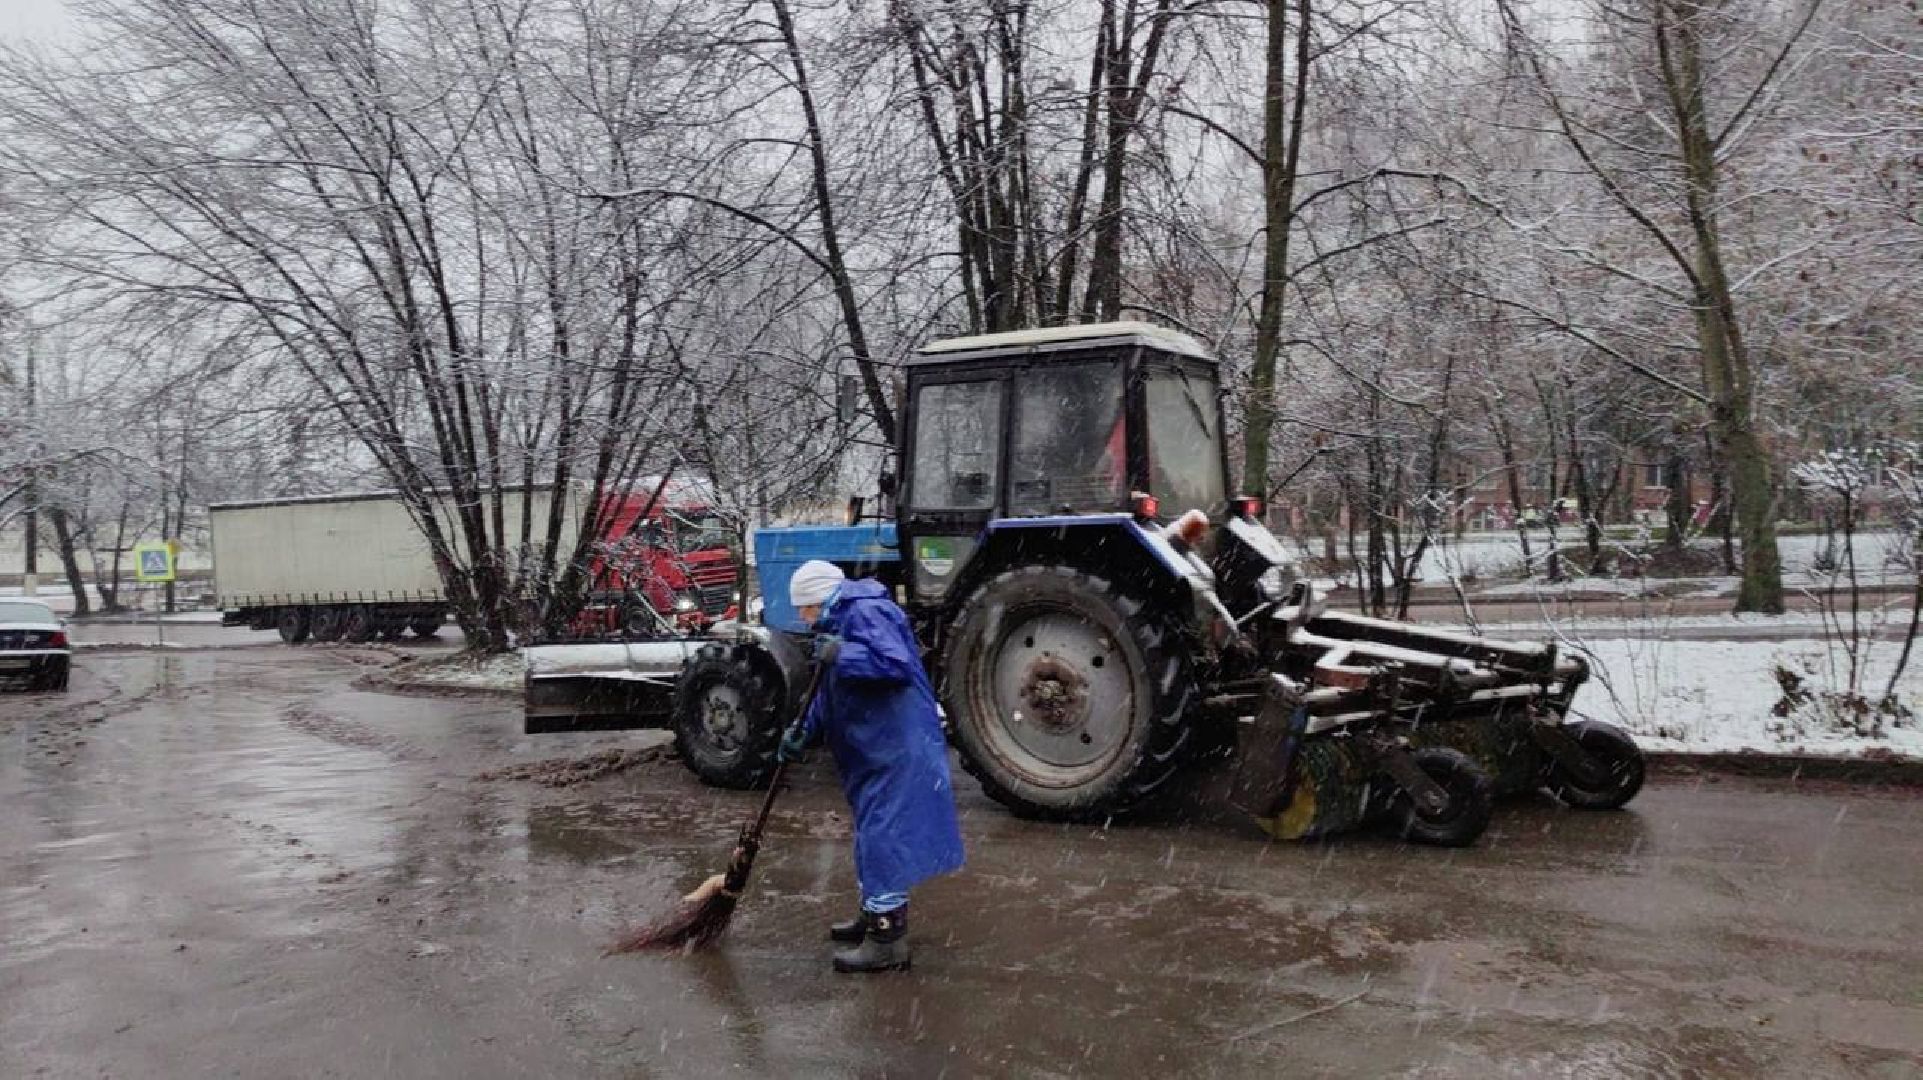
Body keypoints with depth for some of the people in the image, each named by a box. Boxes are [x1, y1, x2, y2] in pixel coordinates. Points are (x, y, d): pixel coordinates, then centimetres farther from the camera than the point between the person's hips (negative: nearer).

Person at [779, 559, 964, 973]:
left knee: (883, 838, -7)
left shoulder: (866, 611, -16)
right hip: (876, 750, 11)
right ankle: (875, 916, 35)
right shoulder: (842, 622, 17)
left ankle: (888, 943, 0)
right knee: (874, 835, 20)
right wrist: (802, 729, 6)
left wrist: (840, 655, -25)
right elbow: (830, 693, 20)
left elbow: (897, 663, -30)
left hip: (897, 749, -11)